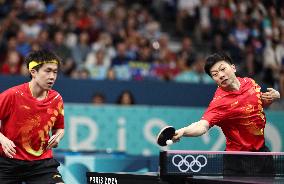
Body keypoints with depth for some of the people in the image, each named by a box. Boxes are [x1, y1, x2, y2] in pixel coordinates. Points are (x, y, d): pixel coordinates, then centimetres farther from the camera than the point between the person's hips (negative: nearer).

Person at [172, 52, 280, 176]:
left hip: (262, 152, 6)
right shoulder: (219, 102, -25)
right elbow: (202, 126, -40)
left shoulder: (249, 82, -4)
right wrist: (182, 131, -60)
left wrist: (274, 96, -6)